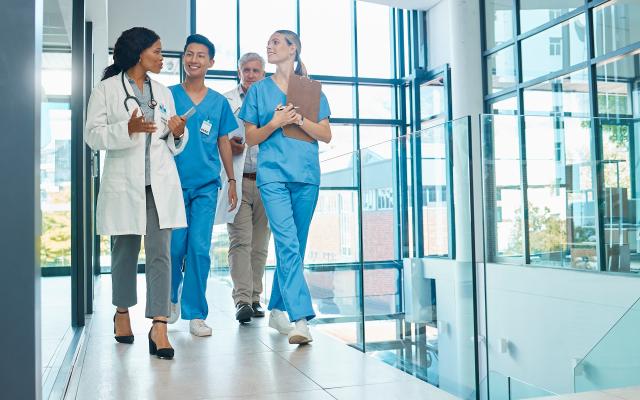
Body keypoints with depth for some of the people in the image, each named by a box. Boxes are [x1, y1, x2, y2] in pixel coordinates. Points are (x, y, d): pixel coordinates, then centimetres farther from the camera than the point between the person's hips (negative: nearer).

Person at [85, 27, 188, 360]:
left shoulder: (163, 92, 17)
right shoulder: (106, 89, 3)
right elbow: (93, 135, -4)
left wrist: (178, 133, -3)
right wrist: (128, 129, -19)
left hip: (160, 182, 3)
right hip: (124, 182, -3)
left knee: (160, 253, -7)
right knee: (125, 252, 8)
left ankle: (159, 327, -9)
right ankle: (122, 312, 31)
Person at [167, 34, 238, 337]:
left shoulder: (218, 102, 10)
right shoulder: (168, 95, 4)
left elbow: (223, 143, 14)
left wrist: (231, 180, 12)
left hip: (207, 184, 1)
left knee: (200, 249, -3)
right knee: (174, 247, 3)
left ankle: (195, 314, 7)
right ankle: (172, 297, 32)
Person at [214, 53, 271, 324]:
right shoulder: (225, 101, 8)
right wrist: (226, 145, -11)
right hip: (237, 181, -2)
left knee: (259, 245, 6)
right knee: (240, 241, -9)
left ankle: (254, 298, 13)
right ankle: (242, 300, -11)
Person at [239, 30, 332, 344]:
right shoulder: (259, 90, 13)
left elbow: (326, 135, 6)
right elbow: (251, 138, 11)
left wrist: (299, 119, -9)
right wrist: (275, 123, -7)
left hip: (306, 175, 2)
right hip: (273, 174, -2)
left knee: (294, 246, 7)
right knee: (287, 244, -16)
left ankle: (277, 310, 21)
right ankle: (300, 318, -22)